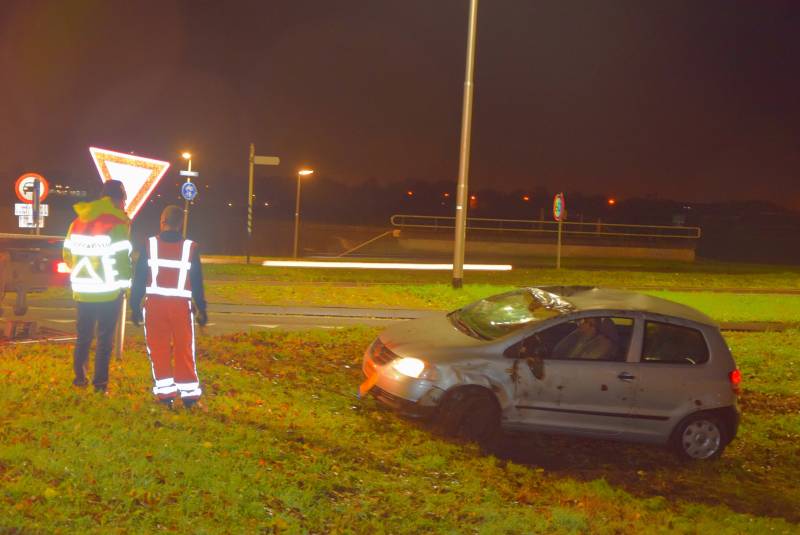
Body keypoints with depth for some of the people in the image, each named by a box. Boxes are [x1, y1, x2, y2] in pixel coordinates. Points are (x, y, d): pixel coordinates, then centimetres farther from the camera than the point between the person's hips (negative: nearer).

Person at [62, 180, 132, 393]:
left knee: (83, 335, 16)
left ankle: (79, 377, 19)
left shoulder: (78, 221, 8)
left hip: (82, 290, 5)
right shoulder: (117, 222, -11)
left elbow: (68, 254, 13)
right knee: (105, 337, 3)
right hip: (108, 291, -5)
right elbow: (122, 257, -13)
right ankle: (100, 382, 3)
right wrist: (124, 282, -1)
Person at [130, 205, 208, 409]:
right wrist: (202, 309, 12)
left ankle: (165, 392, 5)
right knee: (184, 349, 7)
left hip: (155, 304, 0)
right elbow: (197, 283, 5)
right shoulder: (190, 248, 0)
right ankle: (189, 392, 7)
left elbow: (139, 279, 1)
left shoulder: (149, 245, -1)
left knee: (158, 349, 6)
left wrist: (135, 306, 7)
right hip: (181, 306, 0)